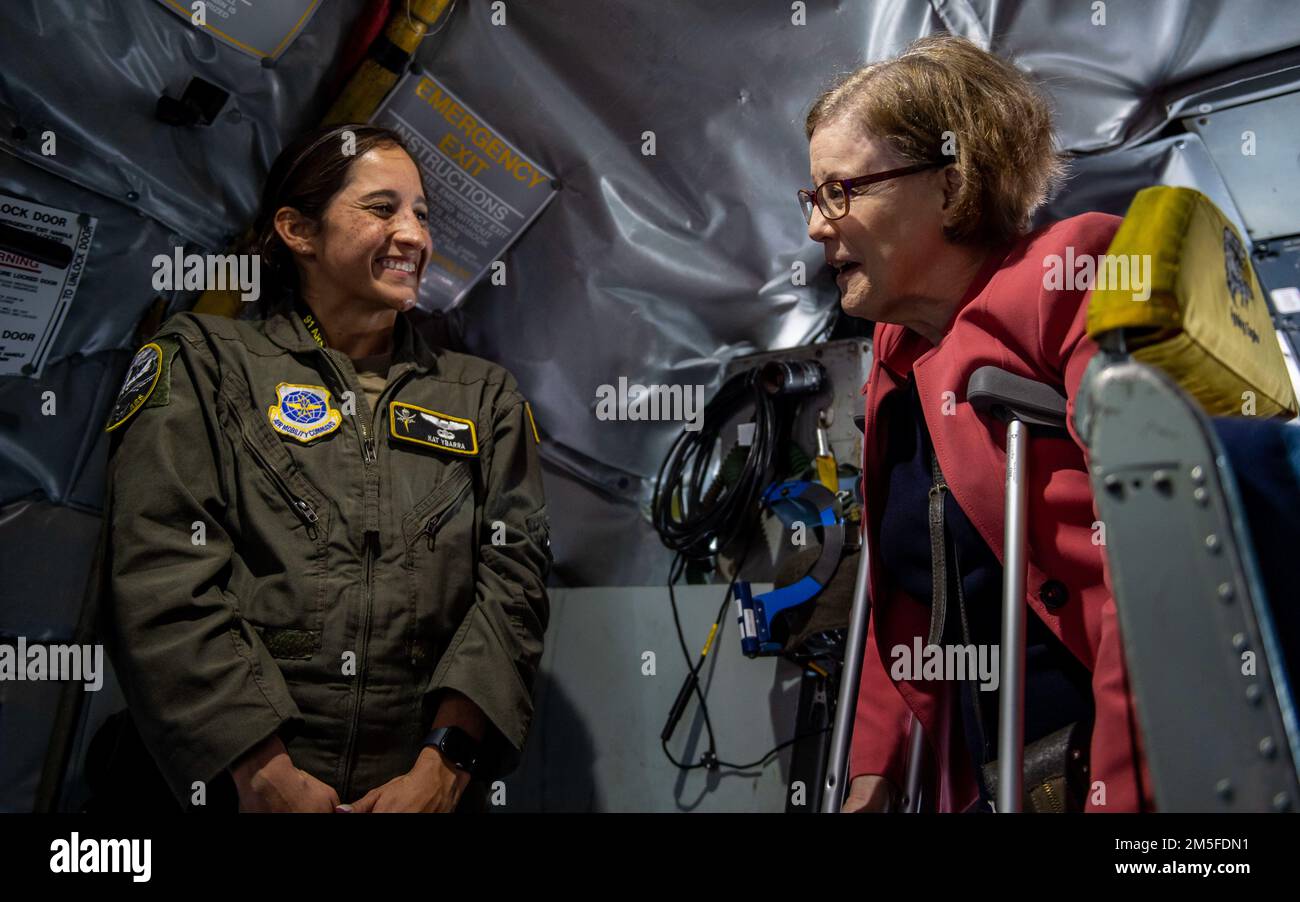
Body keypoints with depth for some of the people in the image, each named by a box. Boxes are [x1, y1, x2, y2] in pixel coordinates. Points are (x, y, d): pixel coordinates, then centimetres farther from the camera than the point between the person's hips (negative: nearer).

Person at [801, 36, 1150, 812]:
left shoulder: (1069, 293, -14)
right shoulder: (898, 361, 9)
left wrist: (1122, 795, -24)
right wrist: (876, 768, 9)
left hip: (1135, 769, -7)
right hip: (986, 776, 7)